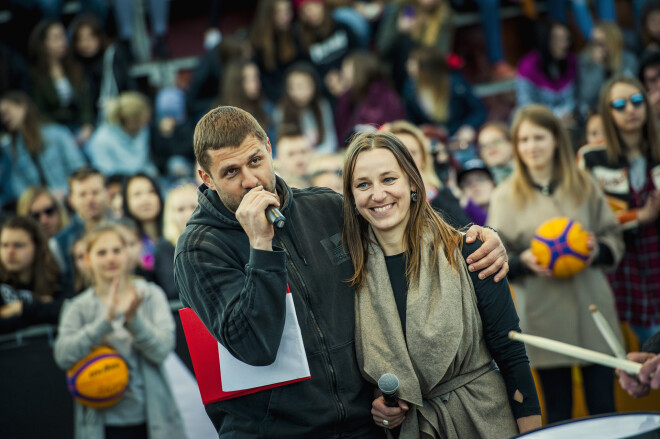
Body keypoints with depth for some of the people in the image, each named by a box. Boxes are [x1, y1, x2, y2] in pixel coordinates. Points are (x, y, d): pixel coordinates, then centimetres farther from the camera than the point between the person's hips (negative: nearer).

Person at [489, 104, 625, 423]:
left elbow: (614, 240, 11)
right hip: (544, 318, -1)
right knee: (558, 412, 4)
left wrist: (597, 250, -11)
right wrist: (524, 261, -18)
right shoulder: (506, 196, 4)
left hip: (592, 310, 1)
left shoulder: (583, 185, 9)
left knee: (604, 409, 2)